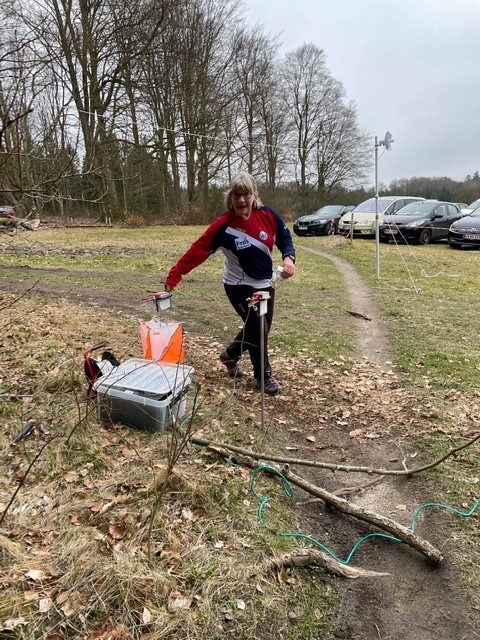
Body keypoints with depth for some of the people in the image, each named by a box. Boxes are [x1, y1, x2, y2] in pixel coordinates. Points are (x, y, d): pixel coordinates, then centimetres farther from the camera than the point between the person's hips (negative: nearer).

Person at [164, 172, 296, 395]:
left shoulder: (267, 215, -11)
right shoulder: (222, 225, -21)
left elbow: (284, 237, 2)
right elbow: (197, 251, -22)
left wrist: (288, 258, -18)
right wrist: (173, 277, -26)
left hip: (264, 284, 5)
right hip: (239, 286, -5)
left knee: (260, 328, 15)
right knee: (257, 328, -5)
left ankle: (230, 355, 41)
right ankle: (264, 376, 19)